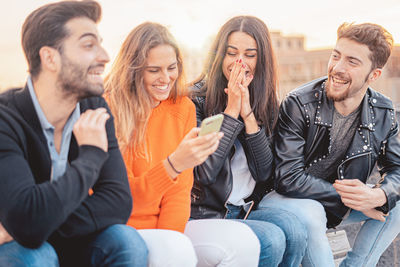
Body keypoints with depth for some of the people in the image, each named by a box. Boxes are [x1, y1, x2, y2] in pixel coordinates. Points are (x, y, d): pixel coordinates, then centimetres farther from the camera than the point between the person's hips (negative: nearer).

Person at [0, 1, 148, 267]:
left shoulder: (95, 110, -6)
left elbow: (119, 201, -15)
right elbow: (28, 220, -38)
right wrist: (91, 154, -26)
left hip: (71, 245, 4)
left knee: (126, 241, -22)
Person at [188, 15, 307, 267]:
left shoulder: (264, 104, 6)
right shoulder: (196, 99, -10)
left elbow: (264, 172, -3)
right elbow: (204, 173, -18)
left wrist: (248, 114, -13)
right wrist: (231, 111, -17)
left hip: (245, 209, 5)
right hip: (204, 213, -5)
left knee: (294, 230, -21)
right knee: (272, 240, -25)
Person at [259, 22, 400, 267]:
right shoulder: (299, 105, -22)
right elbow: (289, 179, -27)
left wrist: (379, 196, -27)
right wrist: (348, 198, -26)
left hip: (342, 205, 5)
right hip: (288, 200, -5)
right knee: (310, 213, -35)